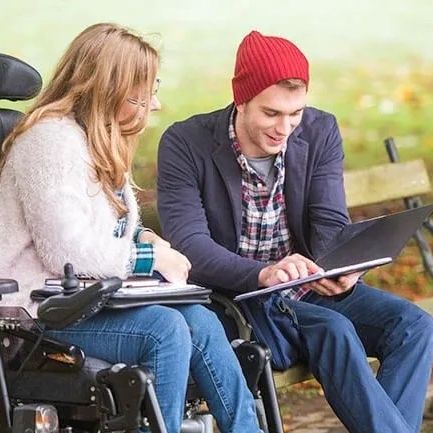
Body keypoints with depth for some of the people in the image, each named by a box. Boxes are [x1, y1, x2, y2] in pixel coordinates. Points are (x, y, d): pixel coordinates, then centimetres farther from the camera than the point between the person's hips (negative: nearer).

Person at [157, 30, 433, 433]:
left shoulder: (320, 132, -1)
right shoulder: (185, 144, -13)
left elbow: (331, 225, -6)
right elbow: (189, 244, -22)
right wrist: (263, 274, -40)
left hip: (308, 289, 5)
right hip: (235, 298, -5)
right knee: (334, 331, -31)